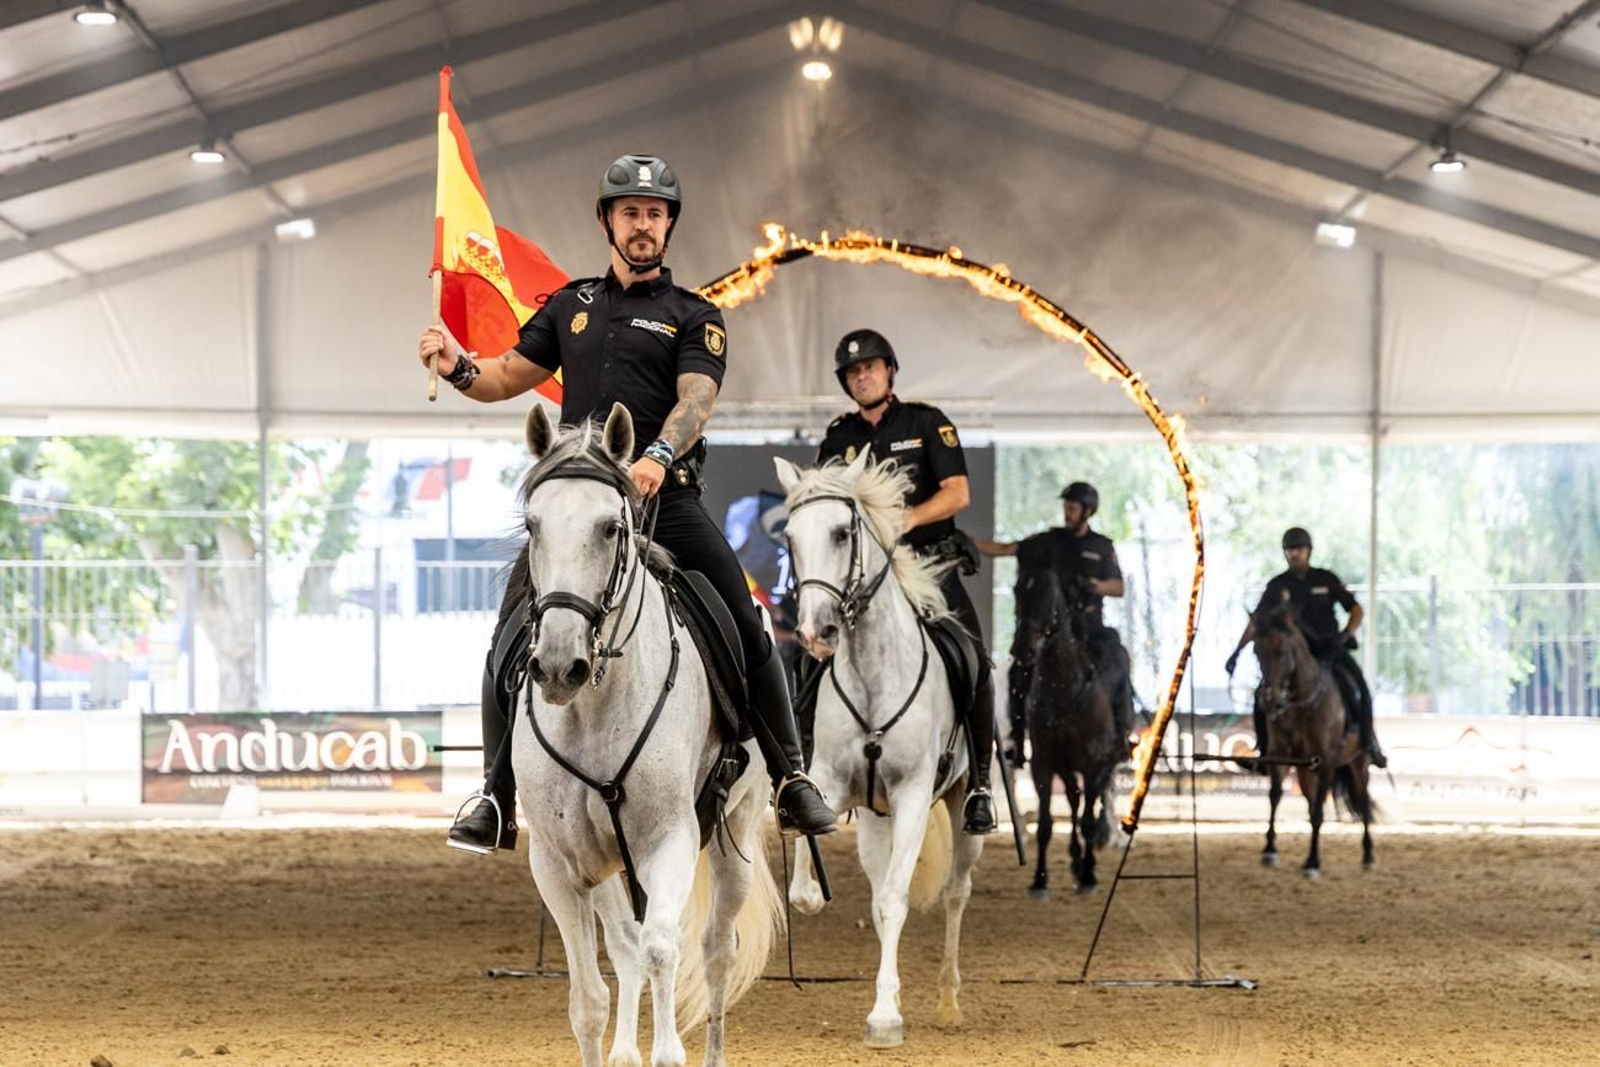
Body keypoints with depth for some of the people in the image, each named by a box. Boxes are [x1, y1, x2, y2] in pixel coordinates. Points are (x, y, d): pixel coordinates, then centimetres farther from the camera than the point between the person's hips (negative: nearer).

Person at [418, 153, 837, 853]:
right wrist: (458, 367, -4)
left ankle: (791, 782, 3)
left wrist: (658, 457, -28)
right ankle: (496, 801, -1)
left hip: (666, 494, -2)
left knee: (746, 630, -10)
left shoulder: (693, 317, 8)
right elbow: (508, 378, 19)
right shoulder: (571, 305, 19)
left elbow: (697, 397, -8)